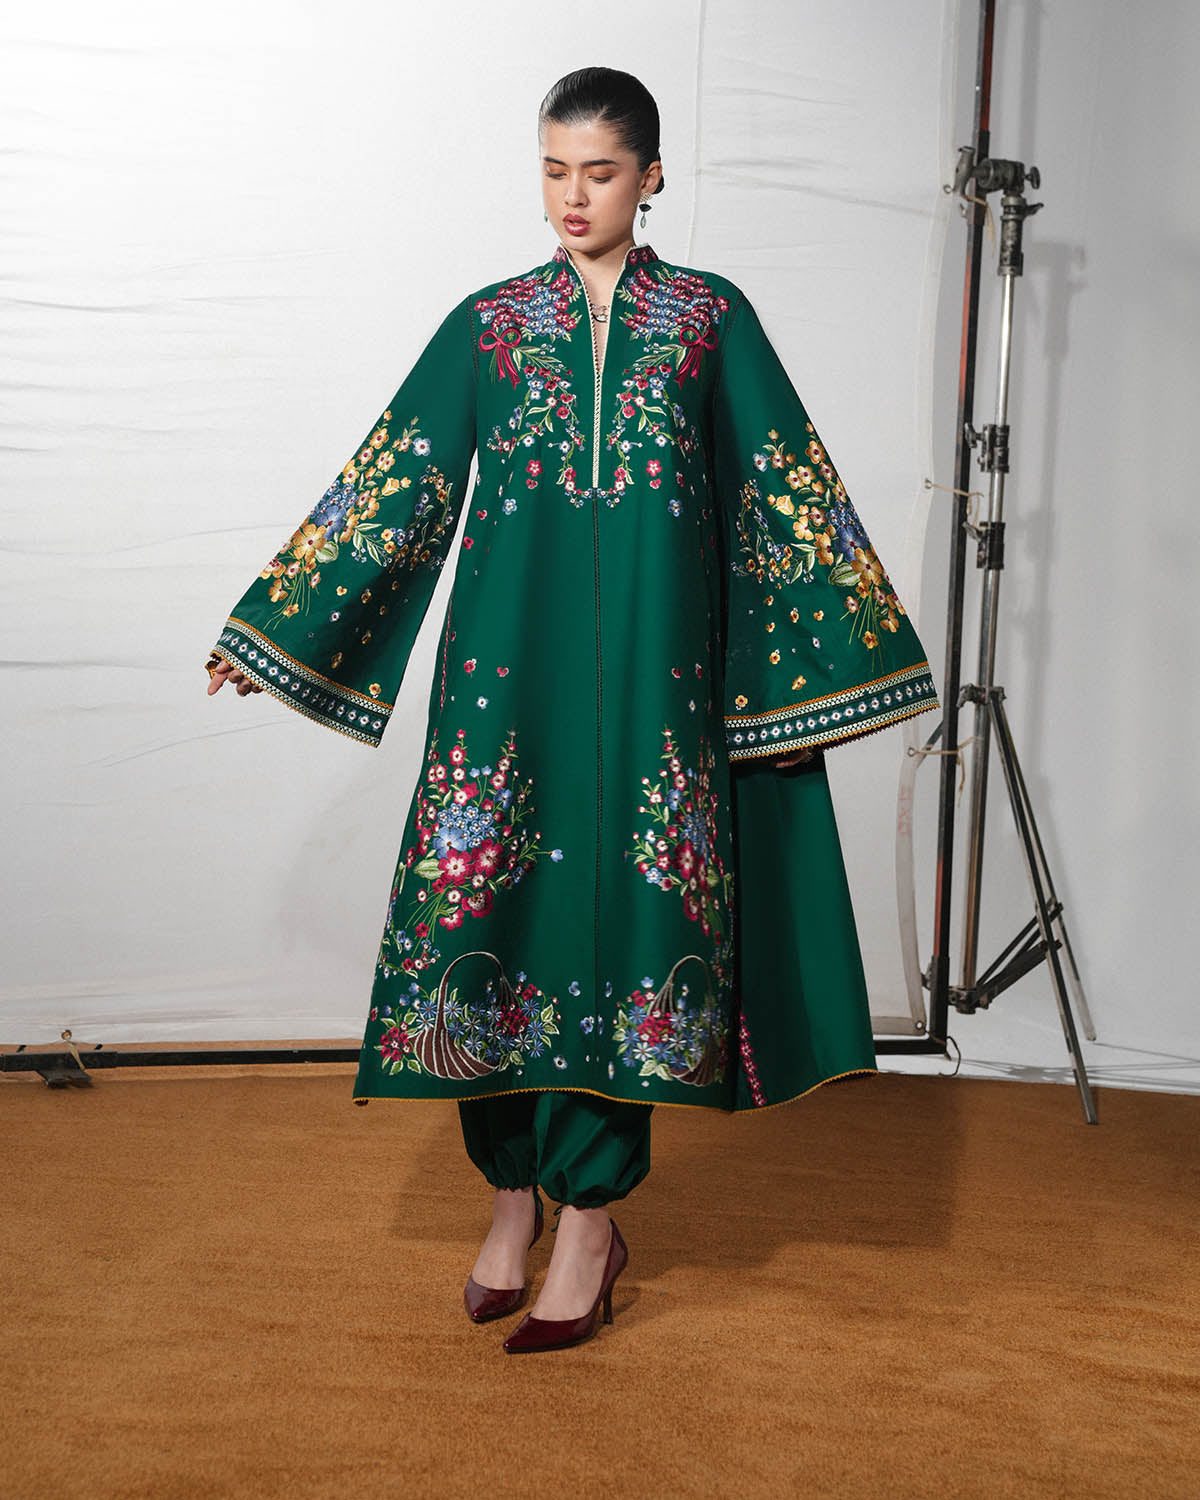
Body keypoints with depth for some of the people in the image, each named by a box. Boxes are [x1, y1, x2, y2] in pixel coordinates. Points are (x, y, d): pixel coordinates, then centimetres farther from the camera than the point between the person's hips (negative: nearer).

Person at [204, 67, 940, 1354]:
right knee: (494, 906, 0)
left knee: (624, 903, -2)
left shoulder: (711, 318, 9)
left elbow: (788, 492, 8)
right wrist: (277, 623, 6)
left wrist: (854, 647, 4)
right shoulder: (489, 321, 10)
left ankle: (590, 1212, 9)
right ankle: (515, 1187, 18)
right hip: (510, 659, 1)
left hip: (650, 666, -1)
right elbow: (394, 478, 9)